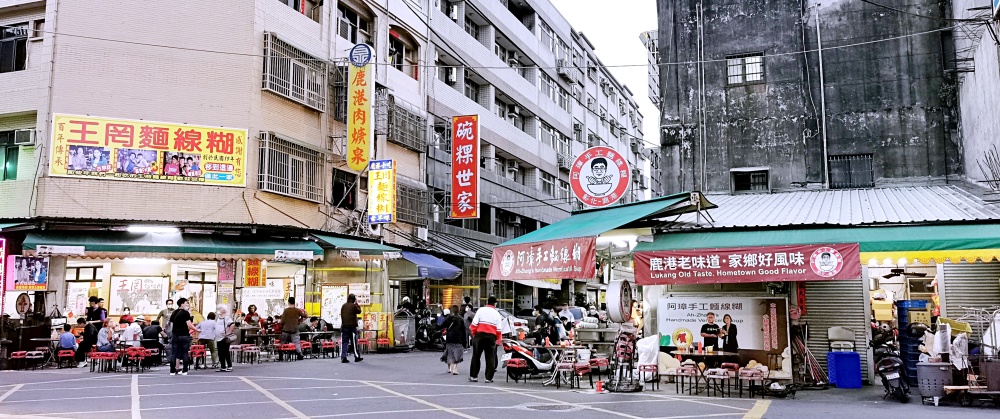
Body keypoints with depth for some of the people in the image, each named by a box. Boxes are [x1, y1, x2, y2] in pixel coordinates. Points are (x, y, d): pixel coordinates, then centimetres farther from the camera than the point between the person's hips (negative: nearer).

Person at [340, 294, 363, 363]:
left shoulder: (343, 306, 6)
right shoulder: (354, 306, -9)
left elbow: (341, 315, 11)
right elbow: (359, 311, 6)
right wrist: (357, 304, 12)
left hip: (344, 326, 4)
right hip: (352, 326, -4)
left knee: (344, 342, 3)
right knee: (354, 343, 5)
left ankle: (343, 358, -3)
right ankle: (357, 357, 13)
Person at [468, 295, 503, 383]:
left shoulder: (481, 310, 1)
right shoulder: (497, 314, 6)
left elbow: (474, 324, -5)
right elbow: (498, 329, 2)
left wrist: (474, 334, 8)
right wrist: (499, 340, 12)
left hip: (479, 334, 0)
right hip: (491, 336, 0)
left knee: (476, 356, 9)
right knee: (490, 358, 6)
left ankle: (473, 376, 12)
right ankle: (489, 377, 2)